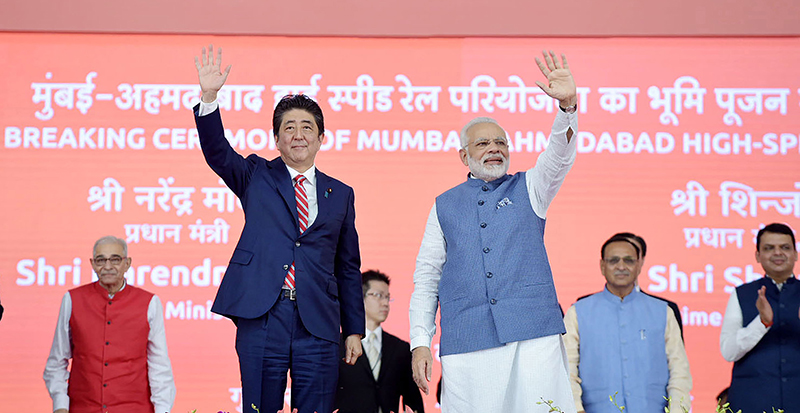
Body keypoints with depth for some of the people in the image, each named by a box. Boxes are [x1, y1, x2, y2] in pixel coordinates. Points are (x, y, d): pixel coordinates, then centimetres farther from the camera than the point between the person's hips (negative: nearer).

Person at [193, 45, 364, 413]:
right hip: (262, 317, -1)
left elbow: (348, 267, 15)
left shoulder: (340, 194, 15)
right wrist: (209, 98, -21)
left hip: (318, 326, 1)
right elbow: (217, 151, -5)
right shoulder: (257, 177, 12)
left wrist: (354, 330, 12)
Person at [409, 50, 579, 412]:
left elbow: (560, 155, -5)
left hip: (533, 333, 0)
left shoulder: (527, 189, 15)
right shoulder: (444, 206, 16)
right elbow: (426, 278, 13)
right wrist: (420, 342, 2)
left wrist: (567, 105, -24)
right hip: (465, 341, 1)